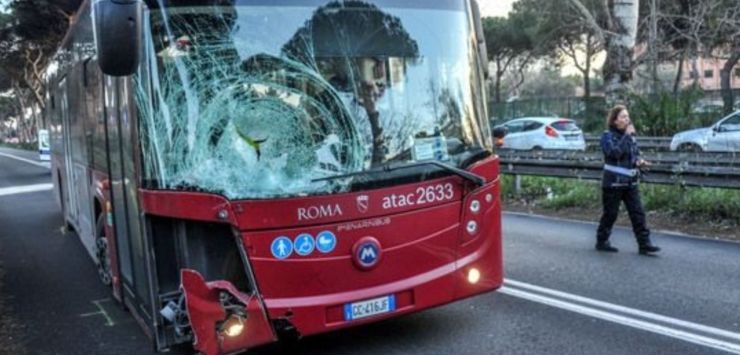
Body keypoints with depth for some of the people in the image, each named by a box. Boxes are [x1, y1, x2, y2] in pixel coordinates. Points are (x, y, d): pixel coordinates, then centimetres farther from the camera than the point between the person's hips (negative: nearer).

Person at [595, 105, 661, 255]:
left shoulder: (630, 135, 11)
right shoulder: (608, 136, -8)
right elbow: (614, 152, -25)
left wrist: (639, 161, 0)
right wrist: (626, 136, -22)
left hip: (631, 181, 6)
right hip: (613, 182, -6)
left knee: (638, 213, 1)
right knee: (610, 213, 3)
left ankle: (644, 244, 3)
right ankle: (601, 242, 18)